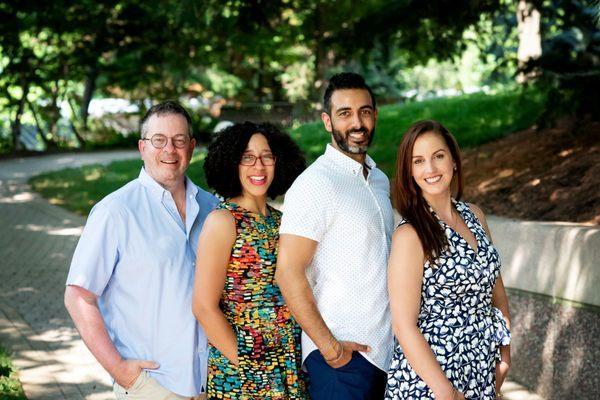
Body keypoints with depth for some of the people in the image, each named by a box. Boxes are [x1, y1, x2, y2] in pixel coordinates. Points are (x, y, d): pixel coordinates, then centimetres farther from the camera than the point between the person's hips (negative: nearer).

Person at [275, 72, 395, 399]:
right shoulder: (314, 184, -13)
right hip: (341, 359, -7)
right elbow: (288, 272, -18)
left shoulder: (379, 179, 12)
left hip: (387, 349, 7)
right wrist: (329, 347, -17)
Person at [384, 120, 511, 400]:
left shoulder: (474, 215, 3)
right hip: (428, 371, -6)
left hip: (482, 368, 6)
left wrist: (504, 354, 8)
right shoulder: (410, 235, -17)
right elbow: (404, 326, -19)